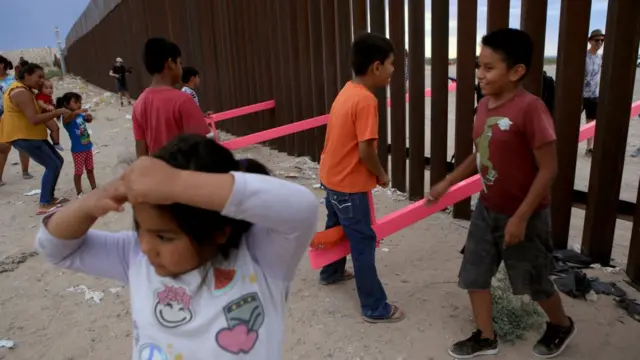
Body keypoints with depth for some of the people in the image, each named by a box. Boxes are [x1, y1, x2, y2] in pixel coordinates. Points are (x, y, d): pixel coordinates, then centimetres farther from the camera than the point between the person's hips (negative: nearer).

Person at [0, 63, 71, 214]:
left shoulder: (25, 90, 15)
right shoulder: (21, 92, -21)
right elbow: (34, 119, -30)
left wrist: (51, 112, 3)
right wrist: (57, 112, -23)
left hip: (32, 135, 11)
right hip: (23, 137, -11)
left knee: (58, 161, 14)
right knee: (53, 166, -12)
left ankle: (50, 197, 22)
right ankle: (44, 205, -8)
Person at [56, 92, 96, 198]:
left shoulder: (80, 114, 3)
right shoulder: (67, 117, -17)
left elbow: (88, 120, 22)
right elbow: (66, 120, -42)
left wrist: (89, 117, -3)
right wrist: (76, 112, -60)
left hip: (88, 147, 7)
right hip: (78, 150, -7)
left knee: (90, 169, 19)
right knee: (78, 172, 4)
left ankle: (94, 189, 31)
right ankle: (79, 193, 16)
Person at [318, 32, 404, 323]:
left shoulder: (347, 91, 4)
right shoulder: (366, 101, -24)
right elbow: (366, 151, -25)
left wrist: (373, 173, 13)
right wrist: (381, 175, -6)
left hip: (331, 177, 9)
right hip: (349, 185, -9)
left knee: (336, 227, 27)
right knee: (363, 243, 1)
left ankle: (331, 273, 49)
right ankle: (375, 308, 14)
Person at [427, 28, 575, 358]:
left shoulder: (530, 108, -24)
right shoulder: (484, 105, -1)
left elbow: (548, 169, -21)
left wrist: (521, 217, -21)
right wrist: (446, 183, 9)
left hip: (523, 215, -7)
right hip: (486, 209, 7)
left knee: (534, 282, 14)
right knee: (474, 275, 12)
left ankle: (561, 326, 45)